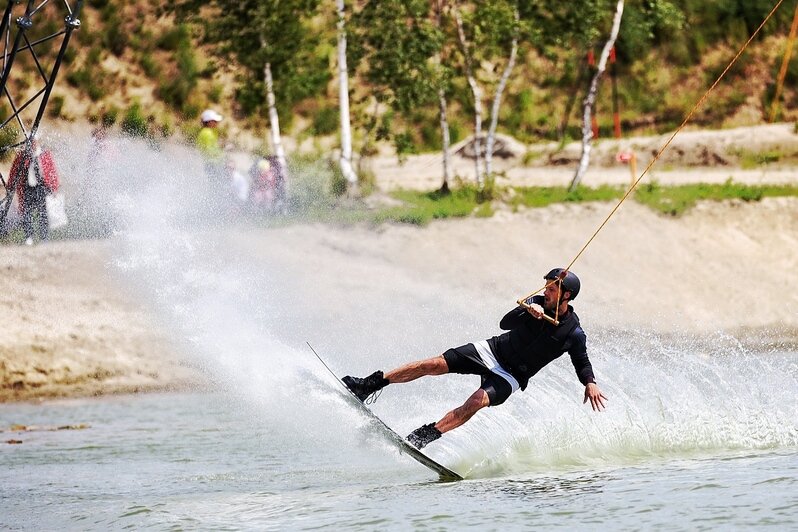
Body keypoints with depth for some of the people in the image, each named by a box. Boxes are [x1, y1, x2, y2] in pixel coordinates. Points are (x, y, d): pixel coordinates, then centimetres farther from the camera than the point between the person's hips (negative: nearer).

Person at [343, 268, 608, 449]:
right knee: (434, 364, -10)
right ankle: (369, 385, -5)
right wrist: (526, 311, -33)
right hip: (493, 350, 3)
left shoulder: (574, 334, -10)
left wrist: (590, 383, -15)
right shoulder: (537, 303, -4)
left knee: (478, 401, -31)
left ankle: (422, 438, -34)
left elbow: (583, 364, 4)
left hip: (511, 376, -3)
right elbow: (505, 323, -15)